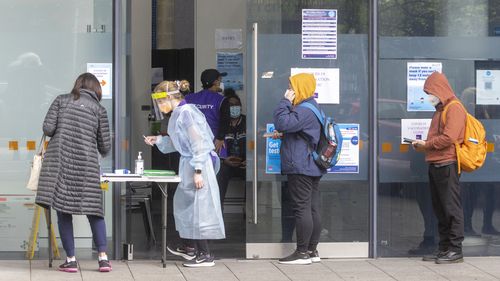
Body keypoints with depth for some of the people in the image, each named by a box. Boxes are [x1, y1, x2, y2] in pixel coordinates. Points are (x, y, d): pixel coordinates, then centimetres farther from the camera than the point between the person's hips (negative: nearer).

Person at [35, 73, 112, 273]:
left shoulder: (61, 101, 9)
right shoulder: (99, 109, 8)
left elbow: (48, 128, -1)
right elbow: (105, 146, 7)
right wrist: (102, 153, 30)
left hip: (58, 161, 0)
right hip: (86, 164, 0)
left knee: (63, 212, 5)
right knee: (94, 210, 9)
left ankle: (71, 260, 4)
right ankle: (103, 258, 2)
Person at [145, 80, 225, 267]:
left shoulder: (186, 112, -18)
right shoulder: (177, 114, 11)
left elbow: (198, 143, -21)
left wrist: (198, 171, -22)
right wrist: (158, 140, 12)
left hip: (197, 164, -10)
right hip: (187, 163, 10)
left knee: (198, 206, -5)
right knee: (183, 203, 18)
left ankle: (205, 255, 2)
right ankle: (189, 247, 32)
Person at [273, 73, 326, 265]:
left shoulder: (305, 110, -15)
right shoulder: (311, 107, 20)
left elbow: (282, 123, -24)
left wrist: (285, 102, -14)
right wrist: (282, 134, 13)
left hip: (300, 169, -10)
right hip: (312, 168, 11)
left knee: (302, 209, -8)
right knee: (313, 209, 9)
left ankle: (302, 252, -7)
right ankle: (312, 250, 12)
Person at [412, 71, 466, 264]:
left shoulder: (454, 109, -9)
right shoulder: (439, 110, 21)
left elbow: (448, 138, -19)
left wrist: (426, 144, -8)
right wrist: (423, 146, 4)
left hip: (447, 165, -9)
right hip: (435, 165, 9)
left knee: (451, 208, -6)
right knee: (440, 209, 10)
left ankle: (455, 250, -4)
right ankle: (444, 248, 15)